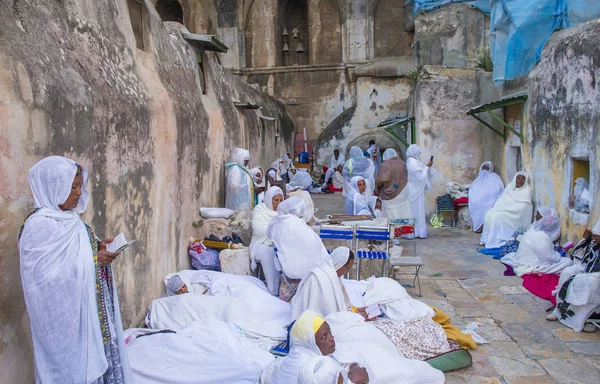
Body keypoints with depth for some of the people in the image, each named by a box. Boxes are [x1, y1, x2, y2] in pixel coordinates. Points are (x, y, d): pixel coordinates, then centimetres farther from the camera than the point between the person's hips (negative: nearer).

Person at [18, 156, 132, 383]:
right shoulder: (40, 225, -21)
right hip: (63, 316, -8)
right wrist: (93, 260, -24)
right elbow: (45, 276, -25)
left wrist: (95, 248, -2)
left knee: (93, 359, 18)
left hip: (85, 307, 9)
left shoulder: (68, 218, 6)